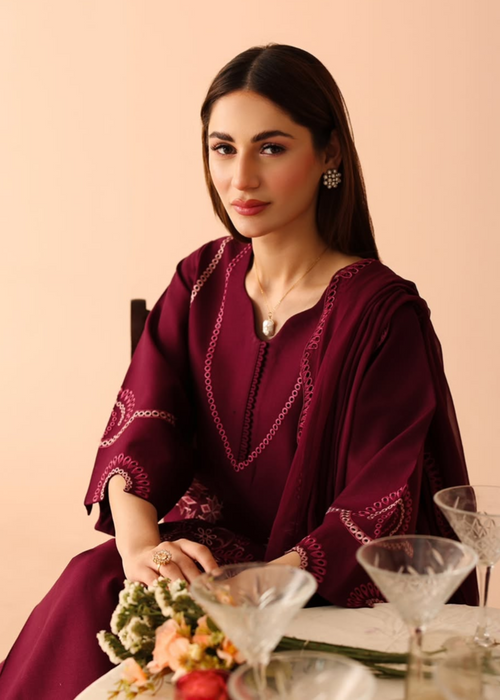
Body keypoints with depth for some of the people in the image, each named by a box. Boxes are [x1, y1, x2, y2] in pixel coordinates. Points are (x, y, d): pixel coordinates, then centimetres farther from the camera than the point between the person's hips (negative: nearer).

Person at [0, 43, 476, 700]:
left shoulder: (384, 314, -12)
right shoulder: (202, 281, 5)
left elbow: (380, 499, -15)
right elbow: (142, 418, -5)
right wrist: (138, 543, -25)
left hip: (324, 588, -4)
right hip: (204, 542, 4)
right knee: (90, 586, -24)